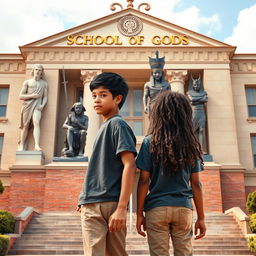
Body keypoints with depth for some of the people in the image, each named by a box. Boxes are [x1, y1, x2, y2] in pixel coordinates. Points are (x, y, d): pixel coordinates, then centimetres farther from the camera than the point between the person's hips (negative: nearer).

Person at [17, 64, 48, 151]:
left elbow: (45, 97, 11)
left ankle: (37, 145, -33)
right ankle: (21, 146, 10)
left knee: (36, 123, -22)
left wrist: (42, 105, -8)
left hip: (37, 106, 0)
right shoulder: (27, 82, 10)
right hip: (27, 105, 1)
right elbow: (21, 96, 4)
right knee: (25, 126, 1)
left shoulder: (44, 83, 14)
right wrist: (32, 95, -9)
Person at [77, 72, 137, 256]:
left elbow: (130, 166, -15)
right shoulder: (106, 126, 19)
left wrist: (121, 208, -20)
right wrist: (85, 199, 18)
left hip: (110, 205, -8)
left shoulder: (118, 124, -6)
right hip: (93, 205, 8)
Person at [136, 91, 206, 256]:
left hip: (157, 208, -2)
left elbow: (144, 181, -6)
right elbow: (196, 183, 3)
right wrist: (201, 217, 9)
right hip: (183, 208, 2)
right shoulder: (191, 144, 3)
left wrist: (140, 213, 1)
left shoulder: (150, 142, -3)